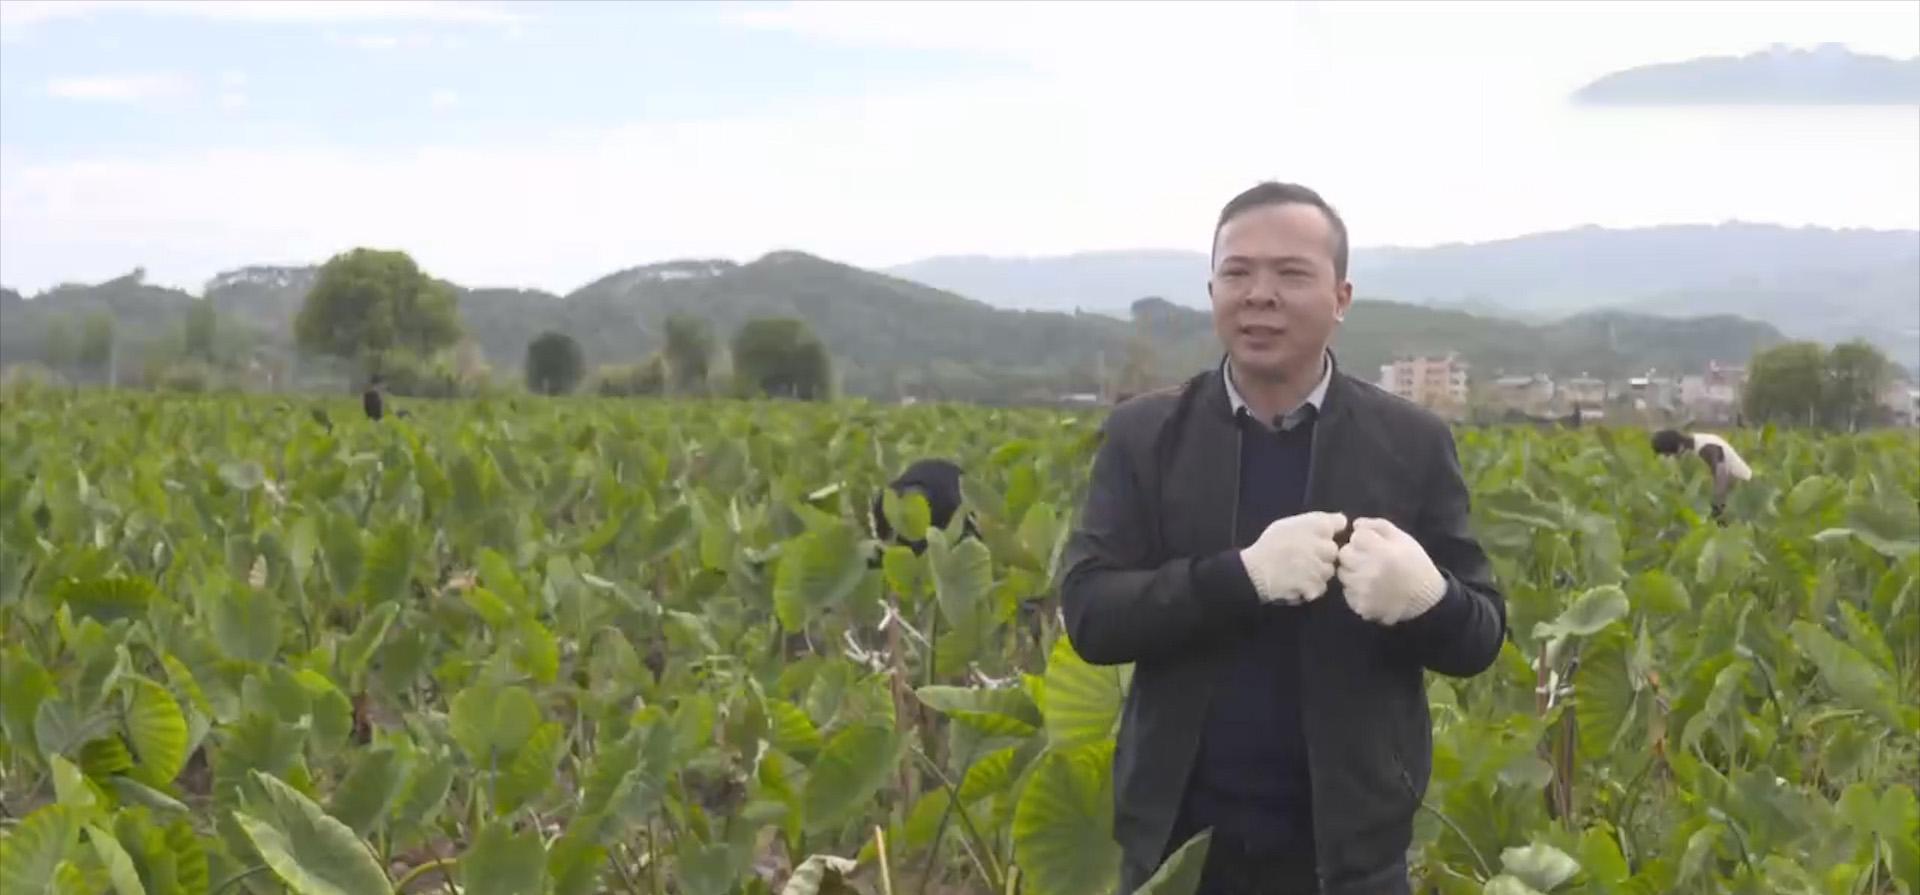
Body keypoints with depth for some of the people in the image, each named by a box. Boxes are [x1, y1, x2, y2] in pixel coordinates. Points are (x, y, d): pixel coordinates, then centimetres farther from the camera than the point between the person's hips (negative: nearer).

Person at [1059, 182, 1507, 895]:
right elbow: (1088, 615, -7)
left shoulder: (1413, 443, 0)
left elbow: (1480, 639, 1)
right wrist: (1242, 574, -22)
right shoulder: (1142, 435, 1)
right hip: (1179, 836, 0)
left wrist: (1425, 594, -22)